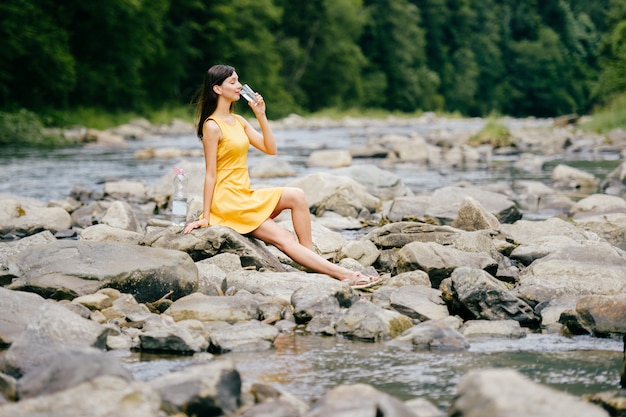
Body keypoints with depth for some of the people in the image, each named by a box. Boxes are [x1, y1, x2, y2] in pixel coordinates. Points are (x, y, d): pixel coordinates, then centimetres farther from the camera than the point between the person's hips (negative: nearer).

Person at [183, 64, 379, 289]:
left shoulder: (238, 121, 14)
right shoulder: (212, 127, -12)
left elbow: (270, 149, 9)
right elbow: (210, 174, -14)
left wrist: (261, 115, 0)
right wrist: (205, 217, -14)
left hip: (246, 195, 9)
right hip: (227, 200, -9)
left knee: (296, 196, -12)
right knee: (284, 239, -15)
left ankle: (310, 255, -13)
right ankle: (343, 274, -21)